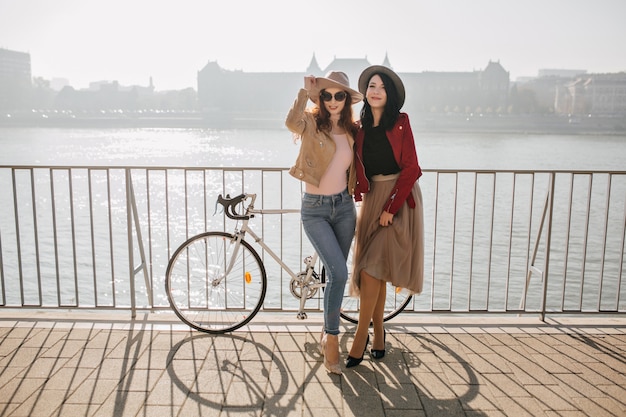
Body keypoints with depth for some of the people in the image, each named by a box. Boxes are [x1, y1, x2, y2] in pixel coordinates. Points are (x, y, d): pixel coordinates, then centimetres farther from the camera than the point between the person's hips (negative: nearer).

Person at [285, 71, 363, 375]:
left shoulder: (351, 130, 6)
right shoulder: (312, 122, -8)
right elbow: (291, 123, -33)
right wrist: (306, 90, -21)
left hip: (343, 207, 5)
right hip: (315, 209, -5)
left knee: (336, 274, 12)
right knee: (338, 273, -16)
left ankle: (327, 334, 31)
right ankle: (331, 340, 3)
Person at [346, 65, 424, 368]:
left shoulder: (400, 123, -4)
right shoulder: (360, 127, 8)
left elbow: (411, 168, -9)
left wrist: (391, 207, -15)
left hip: (398, 198, -5)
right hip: (371, 197, 5)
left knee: (372, 265, -12)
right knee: (374, 269, 7)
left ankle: (360, 339, -2)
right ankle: (378, 338, 20)